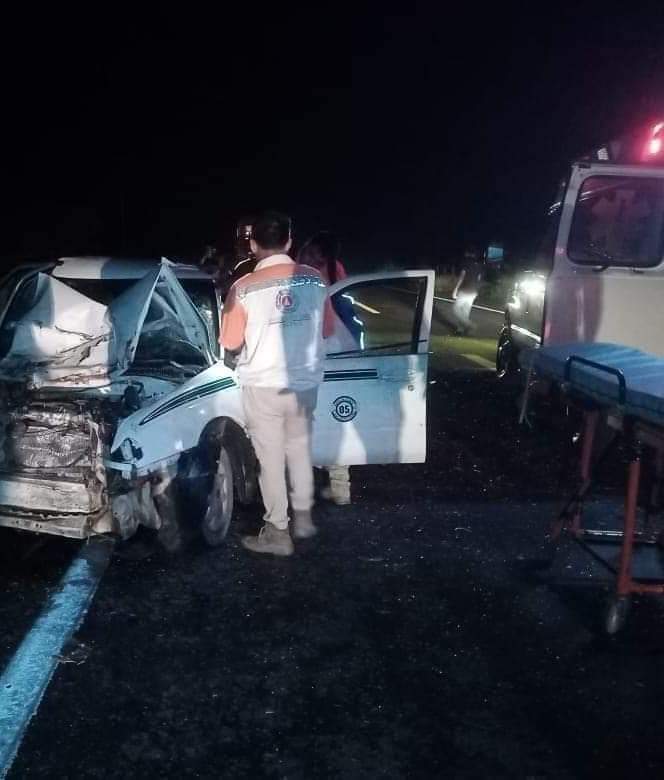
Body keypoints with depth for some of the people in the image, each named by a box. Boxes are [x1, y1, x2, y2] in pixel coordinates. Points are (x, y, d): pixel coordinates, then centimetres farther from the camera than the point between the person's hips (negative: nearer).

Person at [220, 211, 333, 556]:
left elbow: (231, 342, -8)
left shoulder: (244, 287, -14)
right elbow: (326, 329, 9)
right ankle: (303, 518, 32)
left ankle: (277, 532, 15)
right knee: (300, 450, 21)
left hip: (264, 386, -4)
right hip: (305, 382, 4)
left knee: (271, 458, 7)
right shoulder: (316, 279, -2)